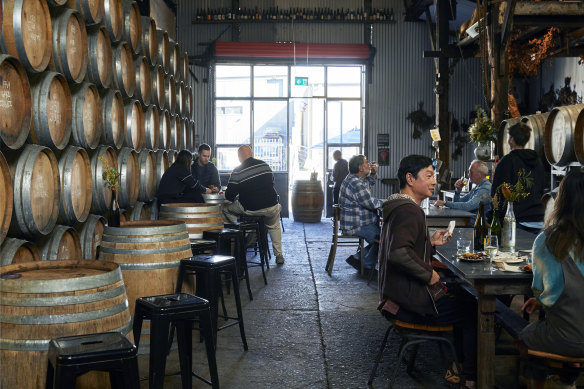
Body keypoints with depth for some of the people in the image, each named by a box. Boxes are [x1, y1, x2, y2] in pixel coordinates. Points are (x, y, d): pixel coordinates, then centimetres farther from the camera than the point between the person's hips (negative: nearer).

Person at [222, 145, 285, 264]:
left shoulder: (237, 172, -8)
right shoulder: (265, 165, 4)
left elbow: (229, 196, -5)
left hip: (251, 210, -3)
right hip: (271, 208, 4)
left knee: (225, 208, 18)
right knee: (274, 226, 34)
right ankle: (279, 255, 29)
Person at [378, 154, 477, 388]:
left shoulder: (399, 206, 12)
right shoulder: (409, 211, -21)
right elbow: (398, 253, -34)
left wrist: (430, 242, 9)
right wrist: (429, 274, -21)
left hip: (398, 295, 11)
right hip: (411, 303, -10)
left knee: (463, 298, 22)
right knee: (473, 309, 1)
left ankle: (457, 367, 26)